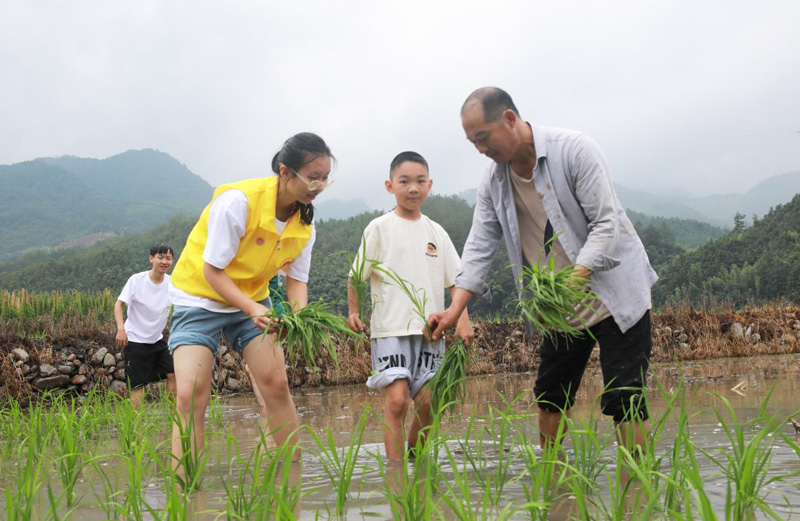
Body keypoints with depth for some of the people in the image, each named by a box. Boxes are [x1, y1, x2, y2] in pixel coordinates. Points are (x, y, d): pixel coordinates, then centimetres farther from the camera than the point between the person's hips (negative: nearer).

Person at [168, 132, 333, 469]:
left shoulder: (305, 223, -7)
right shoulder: (237, 201, -28)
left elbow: (297, 279, 0)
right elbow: (212, 271, -24)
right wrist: (252, 309, -36)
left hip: (253, 299, 5)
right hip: (200, 297, -5)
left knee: (276, 384, -6)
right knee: (190, 396, -15)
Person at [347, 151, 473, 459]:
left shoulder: (436, 232, 12)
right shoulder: (380, 228, 2)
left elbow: (456, 280, 13)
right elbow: (356, 276, 4)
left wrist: (463, 319, 2)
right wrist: (353, 311, -7)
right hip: (391, 328, -4)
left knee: (427, 402, 0)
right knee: (397, 399, -13)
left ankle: (416, 459, 21)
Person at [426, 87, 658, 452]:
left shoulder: (574, 149, -19)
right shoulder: (493, 181, -1)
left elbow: (607, 223, -22)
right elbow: (480, 246, -2)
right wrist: (455, 308, -15)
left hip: (616, 293, -6)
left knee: (624, 400, -8)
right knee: (550, 395, 11)